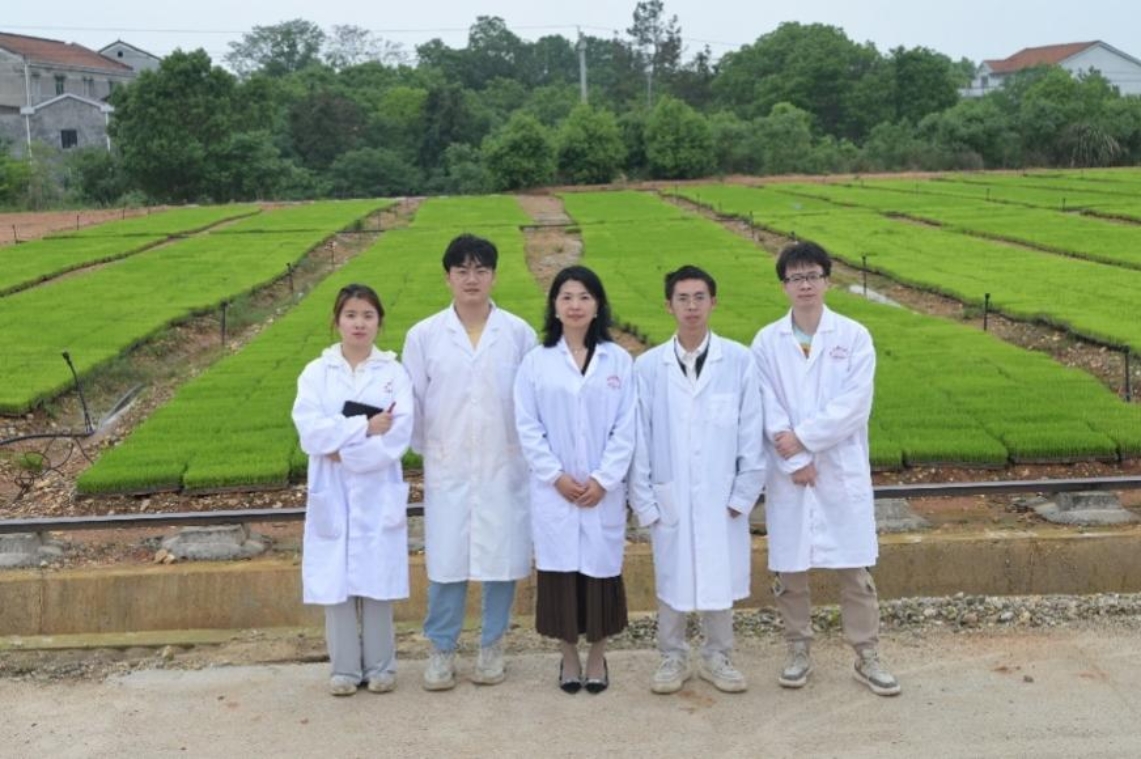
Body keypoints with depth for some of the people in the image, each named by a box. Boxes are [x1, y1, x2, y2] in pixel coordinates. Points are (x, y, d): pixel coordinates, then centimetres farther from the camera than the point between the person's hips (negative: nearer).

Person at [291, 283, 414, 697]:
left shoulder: (394, 373, 1)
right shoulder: (316, 372, 3)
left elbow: (398, 435, -10)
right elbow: (309, 430, -11)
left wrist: (343, 449, -14)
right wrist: (365, 427, -16)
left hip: (378, 495, -1)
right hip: (332, 495, 1)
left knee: (378, 582, 5)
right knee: (337, 583, 5)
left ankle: (380, 666, 18)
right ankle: (344, 668, 17)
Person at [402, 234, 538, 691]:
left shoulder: (519, 333, -1)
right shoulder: (424, 335, 0)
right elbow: (411, 401, 6)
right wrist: (425, 449, 10)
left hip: (505, 469, 0)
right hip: (447, 471, 0)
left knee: (503, 559, 7)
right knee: (445, 562, 4)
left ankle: (492, 646, 23)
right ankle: (441, 649, 20)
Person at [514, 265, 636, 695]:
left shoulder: (618, 360, 1)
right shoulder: (537, 362, 1)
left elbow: (626, 427, -1)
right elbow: (528, 426, -1)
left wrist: (603, 479, -10)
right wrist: (556, 476, -9)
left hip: (604, 489, 0)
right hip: (553, 490, 0)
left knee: (600, 568, 6)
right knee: (559, 571, 5)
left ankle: (597, 656, 22)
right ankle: (568, 656, 21)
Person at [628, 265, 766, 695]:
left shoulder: (739, 361, -6)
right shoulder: (647, 366, -4)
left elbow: (751, 435, -2)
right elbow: (638, 439, -1)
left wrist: (744, 494, -3)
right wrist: (643, 501, -2)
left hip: (722, 495, 0)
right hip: (669, 496, 0)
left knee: (721, 578, 10)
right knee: (671, 580, 11)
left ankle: (716, 657, 29)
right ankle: (673, 657, 28)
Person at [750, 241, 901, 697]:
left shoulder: (854, 336, -2)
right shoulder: (767, 342, 1)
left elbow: (854, 405, -10)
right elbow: (768, 410, -4)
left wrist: (802, 438, -14)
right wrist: (794, 461, -12)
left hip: (842, 470, -1)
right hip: (788, 471, 1)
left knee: (854, 568, 4)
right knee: (790, 567, 8)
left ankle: (866, 657, 16)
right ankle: (799, 652, 23)